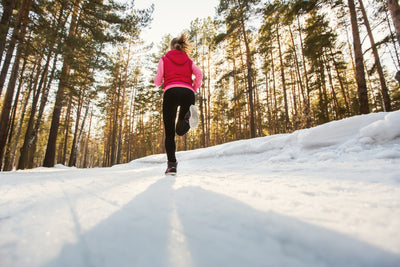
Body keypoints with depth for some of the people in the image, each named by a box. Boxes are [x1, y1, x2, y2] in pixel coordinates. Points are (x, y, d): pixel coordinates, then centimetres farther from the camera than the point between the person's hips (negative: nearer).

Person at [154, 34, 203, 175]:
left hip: (171, 92, -2)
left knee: (169, 132, 2)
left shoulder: (164, 59, 21)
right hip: (188, 92, 2)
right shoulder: (189, 61, 27)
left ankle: (171, 164, -12)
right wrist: (194, 90, 18)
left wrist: (158, 82, 34)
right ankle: (189, 115, -24)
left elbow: (158, 81, 11)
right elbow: (199, 74, 7)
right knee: (180, 130, 9)